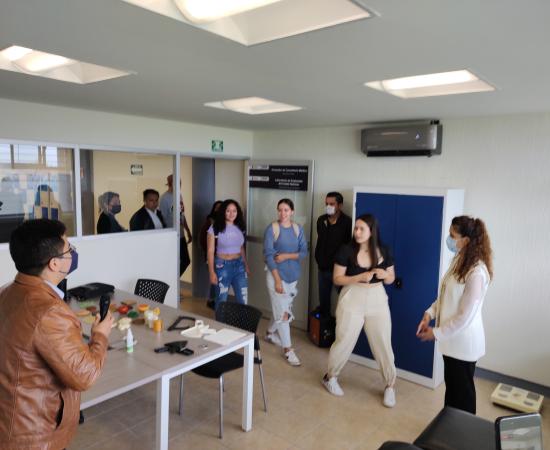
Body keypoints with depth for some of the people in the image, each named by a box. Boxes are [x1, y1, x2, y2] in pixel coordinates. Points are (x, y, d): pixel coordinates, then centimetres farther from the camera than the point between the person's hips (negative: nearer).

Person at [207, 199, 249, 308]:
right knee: (221, 300, 7)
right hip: (222, 266, -4)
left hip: (239, 265, 4)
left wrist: (246, 266, 15)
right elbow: (210, 251, -9)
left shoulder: (240, 228, 5)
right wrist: (212, 272, -12)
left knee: (243, 300, 3)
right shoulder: (215, 228, -9)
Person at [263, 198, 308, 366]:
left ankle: (270, 333, 42)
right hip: (276, 274, -4)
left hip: (293, 275, 5)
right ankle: (288, 349, 8)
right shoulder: (272, 228, -10)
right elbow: (268, 255, -12)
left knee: (282, 309, 17)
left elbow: (304, 252, -1)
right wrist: (277, 279, -17)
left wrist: (287, 255, -18)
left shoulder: (298, 229, 2)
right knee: (282, 312, -3)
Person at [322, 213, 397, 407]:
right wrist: (360, 277, -23)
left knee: (383, 344, 8)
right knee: (344, 342, 8)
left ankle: (390, 385, 28)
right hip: (352, 299, -2)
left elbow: (391, 279, 7)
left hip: (377, 300, 3)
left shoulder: (384, 251, -3)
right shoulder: (346, 250, -13)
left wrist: (384, 275, -17)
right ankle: (330, 377, 33)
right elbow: (337, 279, -10)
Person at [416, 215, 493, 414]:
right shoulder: (459, 260, 2)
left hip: (464, 343, -8)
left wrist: (437, 333, -14)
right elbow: (445, 295, 12)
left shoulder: (476, 272, -26)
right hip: (452, 339, 8)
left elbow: (465, 316, -23)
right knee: (451, 386, 22)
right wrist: (430, 313, -1)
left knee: (462, 391, 11)